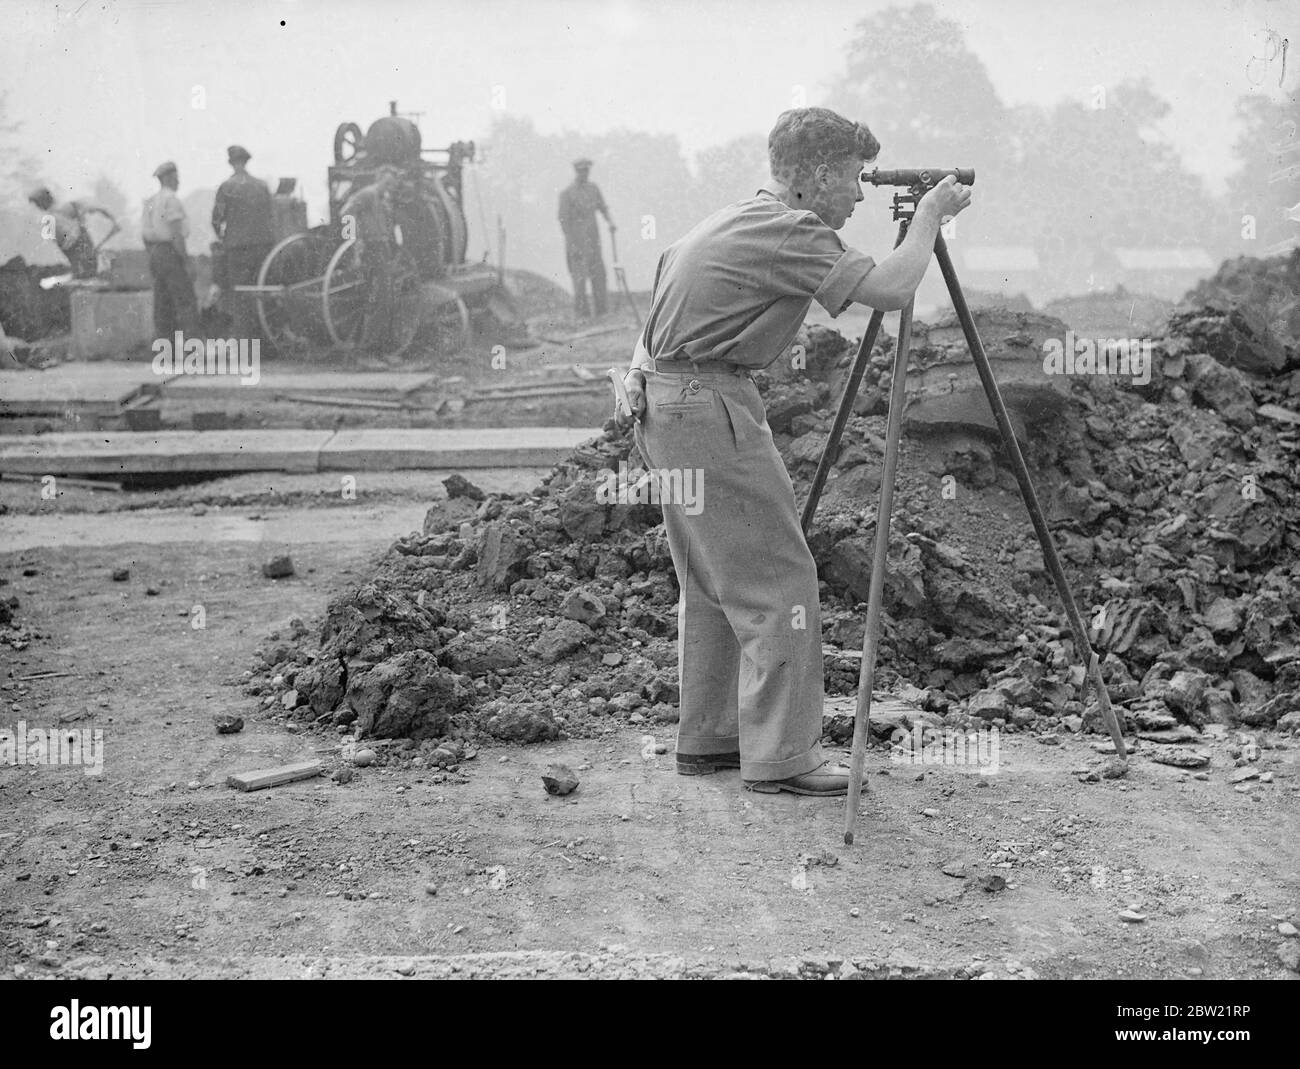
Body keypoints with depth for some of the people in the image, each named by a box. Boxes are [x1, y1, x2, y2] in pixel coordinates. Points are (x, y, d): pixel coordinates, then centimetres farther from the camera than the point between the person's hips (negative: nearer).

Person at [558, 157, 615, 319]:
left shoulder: (593, 187, 7)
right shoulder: (567, 193, -9)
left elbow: (602, 207, 15)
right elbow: (563, 219, -10)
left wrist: (610, 222, -5)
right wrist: (571, 244, -15)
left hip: (593, 236, 5)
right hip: (577, 238, -5)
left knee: (598, 272, 6)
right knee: (580, 274, -4)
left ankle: (601, 309, 14)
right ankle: (580, 310, 5)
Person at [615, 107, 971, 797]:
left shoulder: (740, 219, 15)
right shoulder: (789, 232, -15)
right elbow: (889, 290, -23)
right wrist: (930, 215, -8)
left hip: (662, 399, 10)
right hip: (706, 407, -10)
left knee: (715, 581, 17)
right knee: (775, 583, -6)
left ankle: (707, 738, 23)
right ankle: (779, 757, -2)